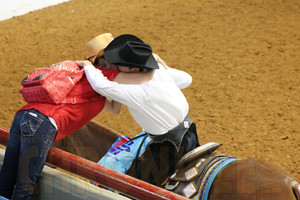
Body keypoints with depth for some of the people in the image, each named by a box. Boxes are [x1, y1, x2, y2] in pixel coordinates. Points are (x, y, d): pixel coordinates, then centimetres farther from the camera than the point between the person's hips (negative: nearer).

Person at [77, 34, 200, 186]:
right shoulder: (159, 70, -5)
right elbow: (186, 79, 12)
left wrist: (88, 66, -18)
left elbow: (101, 85, -37)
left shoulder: (139, 91, -29)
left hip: (171, 148, -9)